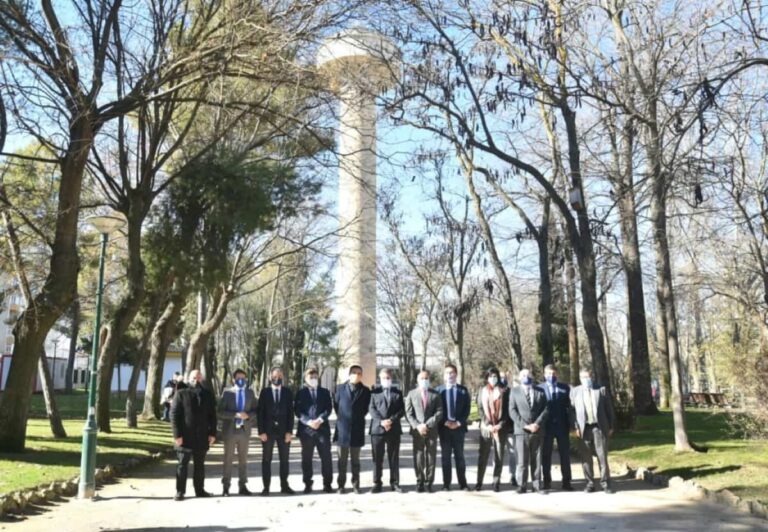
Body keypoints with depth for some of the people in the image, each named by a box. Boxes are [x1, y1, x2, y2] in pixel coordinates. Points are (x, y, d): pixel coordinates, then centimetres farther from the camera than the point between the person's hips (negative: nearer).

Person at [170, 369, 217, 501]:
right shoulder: (181, 394, -2)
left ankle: (200, 490, 20)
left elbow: (212, 416, 10)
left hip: (202, 437, 3)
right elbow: (174, 415, -7)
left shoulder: (208, 395, 8)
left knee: (200, 465, 11)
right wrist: (177, 435, -12)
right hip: (185, 437, -3)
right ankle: (180, 491, 10)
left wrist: (212, 433, 3)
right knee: (182, 465, 3)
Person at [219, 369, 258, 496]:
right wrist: (235, 415, -20)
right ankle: (226, 486, 9)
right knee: (228, 459, 3)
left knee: (243, 459, 8)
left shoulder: (250, 393, 7)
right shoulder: (227, 393, -1)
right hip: (230, 430, -2)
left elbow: (255, 411, 6)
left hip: (244, 430, 2)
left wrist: (248, 415, -14)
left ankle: (242, 485, 15)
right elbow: (221, 412, -8)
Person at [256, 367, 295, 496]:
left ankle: (284, 486, 14)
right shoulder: (264, 392, 2)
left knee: (284, 460, 6)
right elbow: (260, 412, -1)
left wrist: (289, 431, -5)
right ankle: (266, 487, 10)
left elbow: (290, 412, 2)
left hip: (284, 431, 1)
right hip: (268, 431, -1)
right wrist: (261, 431, -8)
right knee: (266, 460, 4)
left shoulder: (287, 392, 5)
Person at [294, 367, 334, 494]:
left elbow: (329, 408, 4)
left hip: (322, 428, 1)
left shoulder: (325, 392, 13)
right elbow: (298, 411, -1)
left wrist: (320, 419, -12)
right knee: (306, 458, 4)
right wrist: (308, 421, -15)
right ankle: (308, 484, 13)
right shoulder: (301, 393, 8)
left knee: (326, 457, 0)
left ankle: (327, 484, 7)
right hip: (306, 429, -1)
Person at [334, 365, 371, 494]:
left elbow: (366, 408, 8)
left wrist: (358, 418, 5)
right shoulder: (341, 388, 4)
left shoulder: (365, 390, 2)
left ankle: (356, 485, 15)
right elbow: (336, 405, 9)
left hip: (357, 429, 0)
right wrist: (342, 418, 6)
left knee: (355, 460, 8)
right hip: (342, 428, 0)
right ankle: (341, 485, 13)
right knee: (342, 460, 6)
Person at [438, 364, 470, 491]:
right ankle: (446, 484, 9)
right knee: (445, 456, 4)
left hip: (459, 427, 0)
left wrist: (459, 422, -10)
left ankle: (463, 483, 11)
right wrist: (445, 422, -12)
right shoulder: (439, 390, 5)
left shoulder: (463, 390, 7)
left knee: (459, 456, 6)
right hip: (444, 427, 0)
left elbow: (467, 409, 2)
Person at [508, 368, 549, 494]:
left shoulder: (540, 392, 12)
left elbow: (546, 409, 4)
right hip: (521, 431, -1)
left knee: (537, 459, 5)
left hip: (537, 430, 2)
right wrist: (524, 425, -11)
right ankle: (521, 485, 4)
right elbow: (512, 411, 0)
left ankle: (537, 485, 10)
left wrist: (537, 424, -10)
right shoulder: (514, 391, 8)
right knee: (522, 460, -2)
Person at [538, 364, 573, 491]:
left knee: (565, 454, 3)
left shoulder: (565, 388, 7)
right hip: (546, 426, -1)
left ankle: (566, 482, 9)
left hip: (562, 425, 1)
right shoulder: (539, 388, 1)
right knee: (546, 455, 6)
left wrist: (569, 424, -2)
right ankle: (547, 481, 15)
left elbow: (569, 406, 5)